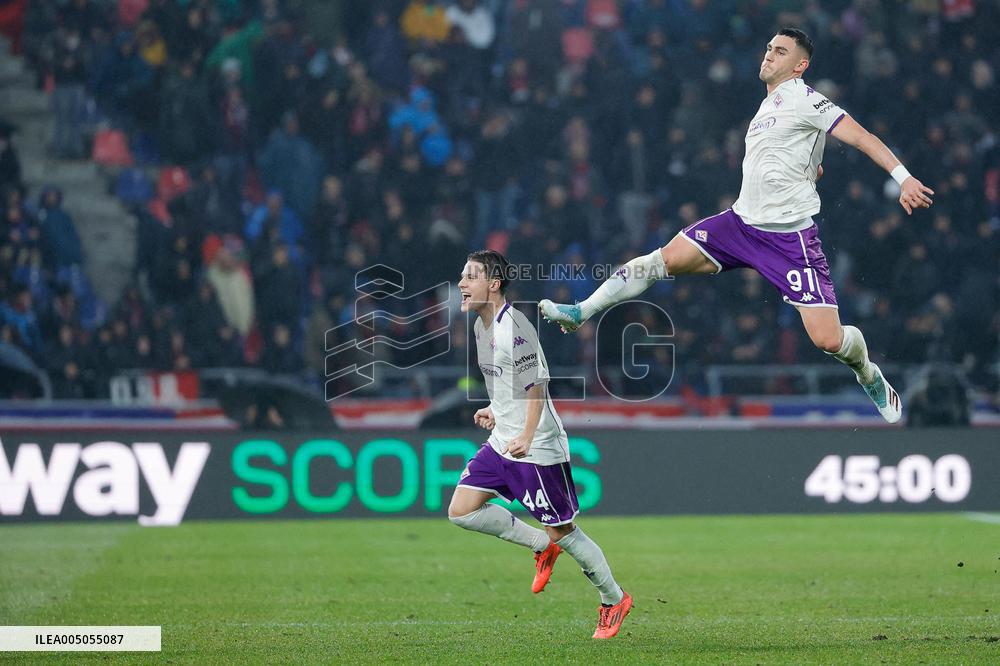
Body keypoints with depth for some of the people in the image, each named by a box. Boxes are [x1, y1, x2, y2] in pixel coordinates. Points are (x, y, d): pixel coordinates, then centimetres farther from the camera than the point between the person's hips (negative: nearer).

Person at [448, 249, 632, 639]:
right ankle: (542, 545, 13)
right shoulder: (482, 325, 10)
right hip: (502, 443, 9)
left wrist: (526, 437, -32)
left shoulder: (513, 327, -20)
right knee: (461, 511, -3)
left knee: (562, 532, 0)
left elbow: (537, 384, -24)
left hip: (537, 448, -9)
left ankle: (614, 600, 18)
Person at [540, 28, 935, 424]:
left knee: (828, 339, -12)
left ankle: (868, 375, 19)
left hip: (790, 238, -7)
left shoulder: (803, 99, -10)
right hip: (742, 223, 7)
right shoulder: (769, 104, 14)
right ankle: (582, 312, -4)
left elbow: (861, 137, -16)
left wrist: (903, 178, -23)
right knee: (668, 258, -7)